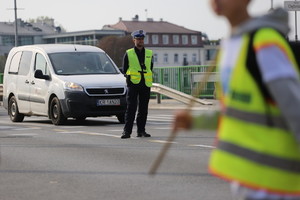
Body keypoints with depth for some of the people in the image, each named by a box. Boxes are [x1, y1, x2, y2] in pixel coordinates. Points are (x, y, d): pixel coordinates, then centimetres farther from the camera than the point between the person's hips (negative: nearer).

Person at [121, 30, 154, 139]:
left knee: (143, 109, 6)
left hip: (146, 84, 3)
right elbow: (124, 69, 7)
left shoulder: (149, 53, 13)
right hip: (133, 84, -3)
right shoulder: (128, 53, 4)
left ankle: (141, 131, 13)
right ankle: (127, 131, -9)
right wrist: (131, 76, -2)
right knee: (131, 108, -9)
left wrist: (145, 75, 4)